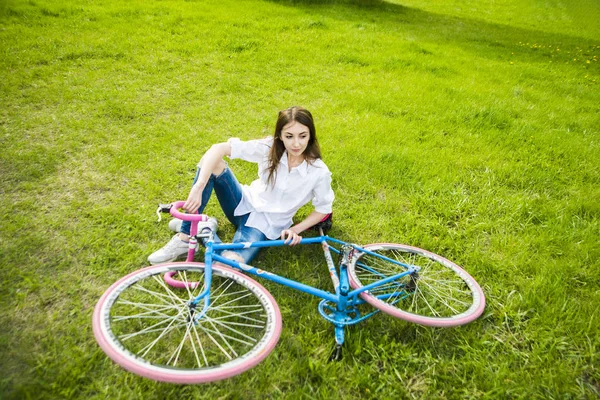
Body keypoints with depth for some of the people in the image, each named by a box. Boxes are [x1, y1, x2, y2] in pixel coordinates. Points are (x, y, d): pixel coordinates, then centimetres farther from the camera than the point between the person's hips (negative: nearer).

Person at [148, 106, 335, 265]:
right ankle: (185, 238, -17)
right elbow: (219, 148, -23)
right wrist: (198, 188, -35)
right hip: (245, 204, 3)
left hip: (265, 224, -2)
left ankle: (206, 228, 1)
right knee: (210, 162, -27)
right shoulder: (269, 147, -16)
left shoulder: (318, 171, -19)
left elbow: (324, 208, -3)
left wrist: (295, 230, -16)